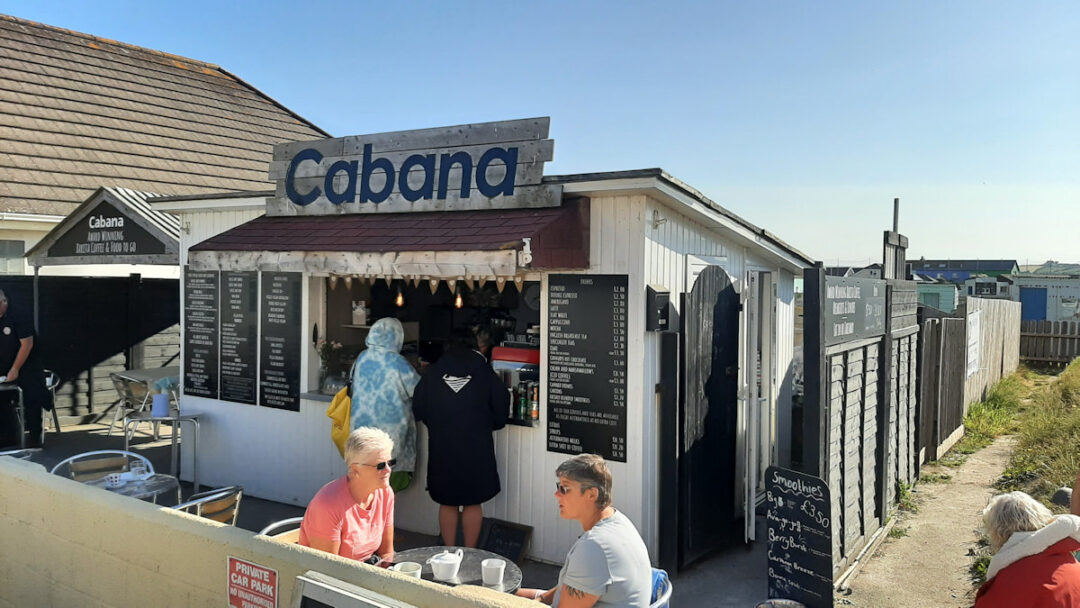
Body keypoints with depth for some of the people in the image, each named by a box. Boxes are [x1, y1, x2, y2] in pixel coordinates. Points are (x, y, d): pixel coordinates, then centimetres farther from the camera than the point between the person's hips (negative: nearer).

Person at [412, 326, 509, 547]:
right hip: (476, 451, -1)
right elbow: (501, 411, -1)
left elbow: (418, 411, 3)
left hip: (442, 451, 1)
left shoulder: (432, 374, -2)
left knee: (447, 504, 13)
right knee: (473, 504, 12)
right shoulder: (485, 373, -4)